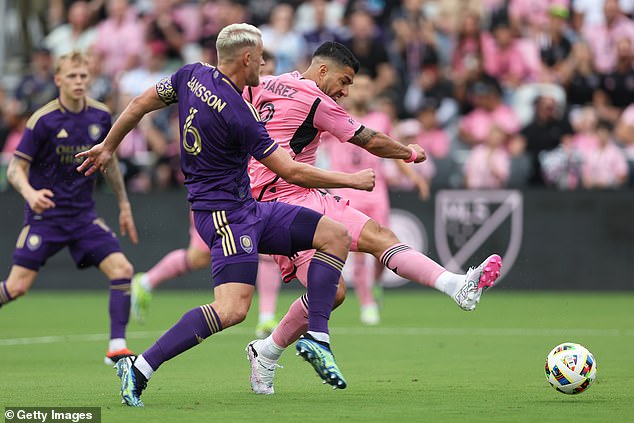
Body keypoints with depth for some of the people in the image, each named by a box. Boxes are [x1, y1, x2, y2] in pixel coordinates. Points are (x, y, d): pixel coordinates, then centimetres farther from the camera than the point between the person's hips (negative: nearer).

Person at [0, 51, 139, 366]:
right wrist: (30, 192, -32)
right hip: (45, 212, -4)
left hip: (83, 214, 4)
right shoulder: (43, 120, -12)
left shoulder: (100, 116, 2)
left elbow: (108, 162, 18)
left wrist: (124, 204, 21)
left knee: (121, 269, -13)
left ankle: (116, 347, -8)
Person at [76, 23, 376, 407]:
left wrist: (107, 147, 28)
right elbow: (291, 172, -16)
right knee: (232, 309, -23)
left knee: (336, 235, 3)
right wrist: (352, 180, -4)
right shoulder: (238, 116, -21)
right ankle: (139, 368, -17)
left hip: (246, 207, 10)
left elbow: (140, 104, 12)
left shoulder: (193, 75, 3)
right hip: (224, 213, -10)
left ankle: (316, 337, 0)